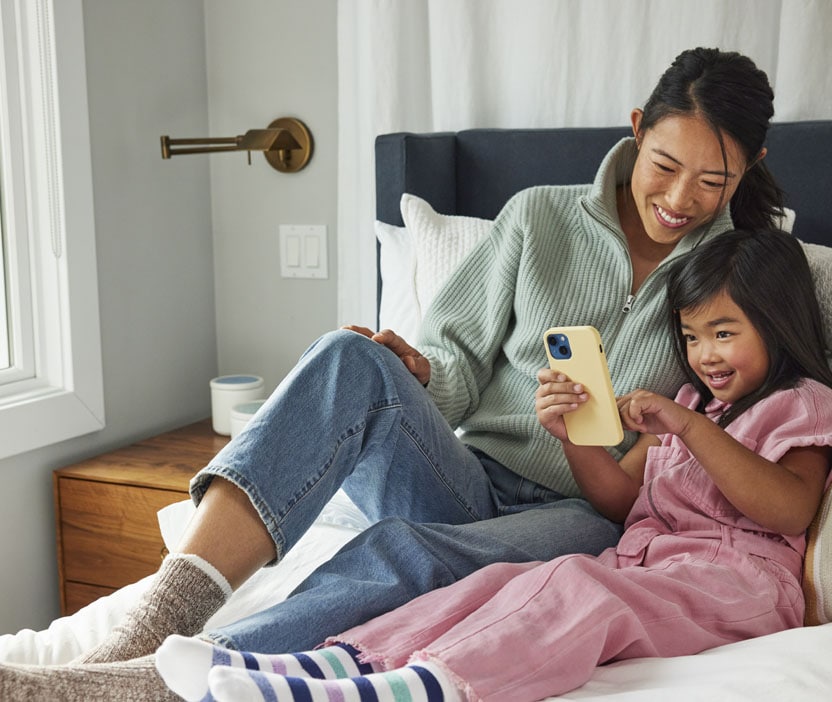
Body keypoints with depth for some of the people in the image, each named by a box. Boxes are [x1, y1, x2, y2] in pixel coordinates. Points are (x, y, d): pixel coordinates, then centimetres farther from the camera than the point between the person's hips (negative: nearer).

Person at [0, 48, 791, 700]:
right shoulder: (539, 216, 9)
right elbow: (461, 363, 10)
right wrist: (416, 377, -13)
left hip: (589, 518, -2)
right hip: (472, 481, 2)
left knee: (407, 552, -37)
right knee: (354, 360, -30)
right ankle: (145, 630, -42)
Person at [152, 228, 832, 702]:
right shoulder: (691, 400, 28)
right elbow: (619, 496, 19)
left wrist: (691, 429, -20)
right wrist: (574, 434, 0)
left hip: (734, 580, -6)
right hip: (638, 563, 7)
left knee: (571, 586, -34)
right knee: (504, 579, -19)